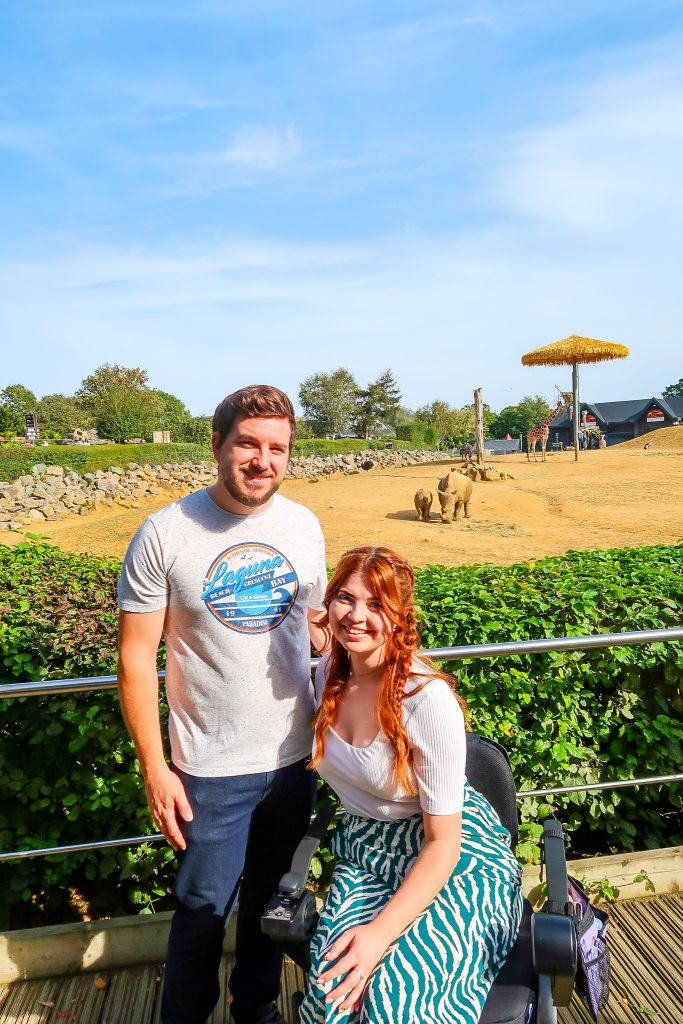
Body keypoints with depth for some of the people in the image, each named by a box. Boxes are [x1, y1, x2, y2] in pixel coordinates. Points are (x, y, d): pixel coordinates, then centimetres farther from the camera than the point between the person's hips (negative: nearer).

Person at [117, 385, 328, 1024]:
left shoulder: (304, 526, -3)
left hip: (293, 756, 4)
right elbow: (136, 657, -11)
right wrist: (154, 768, -11)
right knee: (203, 910, 15)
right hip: (210, 768, -4)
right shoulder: (164, 534, -15)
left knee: (271, 900, 24)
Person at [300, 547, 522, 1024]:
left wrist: (381, 931, -25)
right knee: (333, 983, -21)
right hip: (368, 853, 5)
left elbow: (442, 843, -19)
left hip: (456, 860, -4)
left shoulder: (429, 698, -25)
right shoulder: (330, 672, -6)